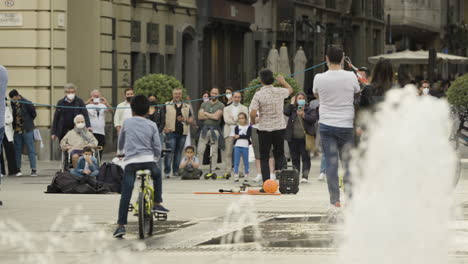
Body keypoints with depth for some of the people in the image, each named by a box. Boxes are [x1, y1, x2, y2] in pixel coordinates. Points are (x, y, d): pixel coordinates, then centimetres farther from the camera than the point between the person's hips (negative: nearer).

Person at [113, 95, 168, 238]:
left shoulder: (127, 123, 9)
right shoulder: (152, 125, 7)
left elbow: (120, 144, 22)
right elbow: (157, 147, 6)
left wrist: (121, 151, 44)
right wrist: (156, 158, 27)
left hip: (131, 161, -1)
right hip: (148, 160, 1)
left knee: (126, 194, -1)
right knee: (157, 174, 34)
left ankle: (121, 225, -7)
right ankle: (157, 203, 28)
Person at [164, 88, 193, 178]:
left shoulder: (187, 107, 15)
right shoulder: (167, 105, 9)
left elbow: (191, 120, 12)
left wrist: (184, 120, -8)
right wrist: (164, 127, -9)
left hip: (182, 133, 3)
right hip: (171, 132, -3)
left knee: (179, 152, 7)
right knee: (170, 152, -11)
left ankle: (176, 171, 15)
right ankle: (167, 171, -9)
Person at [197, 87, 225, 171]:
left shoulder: (220, 105, 3)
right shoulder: (204, 104, 14)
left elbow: (216, 117, -11)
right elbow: (200, 116, 3)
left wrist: (206, 113, 1)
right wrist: (212, 116, -5)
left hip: (215, 130, -3)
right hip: (205, 129, 3)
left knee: (214, 151, -2)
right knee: (200, 150, -4)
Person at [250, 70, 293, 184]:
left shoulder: (259, 94, -13)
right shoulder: (280, 92, -3)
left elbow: (253, 113, -17)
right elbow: (290, 90, 21)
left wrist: (253, 121, 5)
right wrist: (283, 81, 40)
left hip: (264, 129, -3)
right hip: (279, 127, 3)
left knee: (264, 157, 4)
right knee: (279, 155, 14)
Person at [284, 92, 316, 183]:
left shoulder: (310, 110, 6)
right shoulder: (293, 109, 11)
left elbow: (313, 119, -8)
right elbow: (286, 112, -8)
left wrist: (304, 115, -16)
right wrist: (292, 103, 0)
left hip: (305, 138, -3)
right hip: (293, 138, 3)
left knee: (305, 157, -5)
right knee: (295, 158, 8)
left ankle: (305, 176, -7)